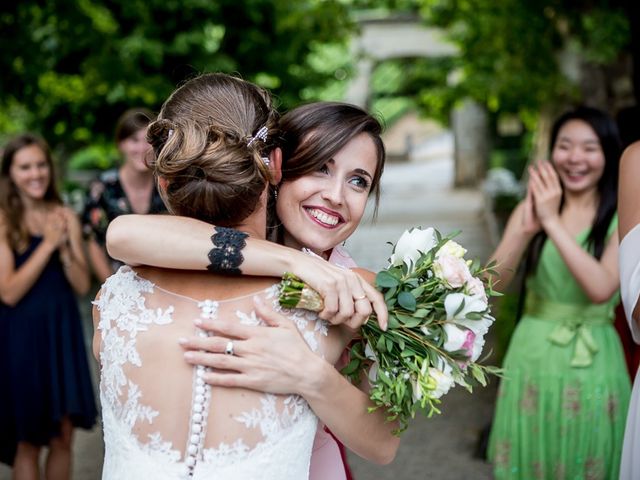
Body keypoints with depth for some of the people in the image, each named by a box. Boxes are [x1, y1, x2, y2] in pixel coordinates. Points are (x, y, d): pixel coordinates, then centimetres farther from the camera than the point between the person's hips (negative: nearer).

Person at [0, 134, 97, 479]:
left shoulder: (65, 217, 3)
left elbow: (82, 286, 1)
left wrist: (64, 247, -16)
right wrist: (47, 244, -19)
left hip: (62, 331, 4)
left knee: (62, 437, 10)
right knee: (28, 441, 8)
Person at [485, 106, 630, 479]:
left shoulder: (622, 218, -8)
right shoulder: (533, 206, 0)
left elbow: (601, 289, -24)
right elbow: (493, 283, -11)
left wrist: (552, 223, -28)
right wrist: (527, 229, -27)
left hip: (591, 364, -2)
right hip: (532, 356, 2)